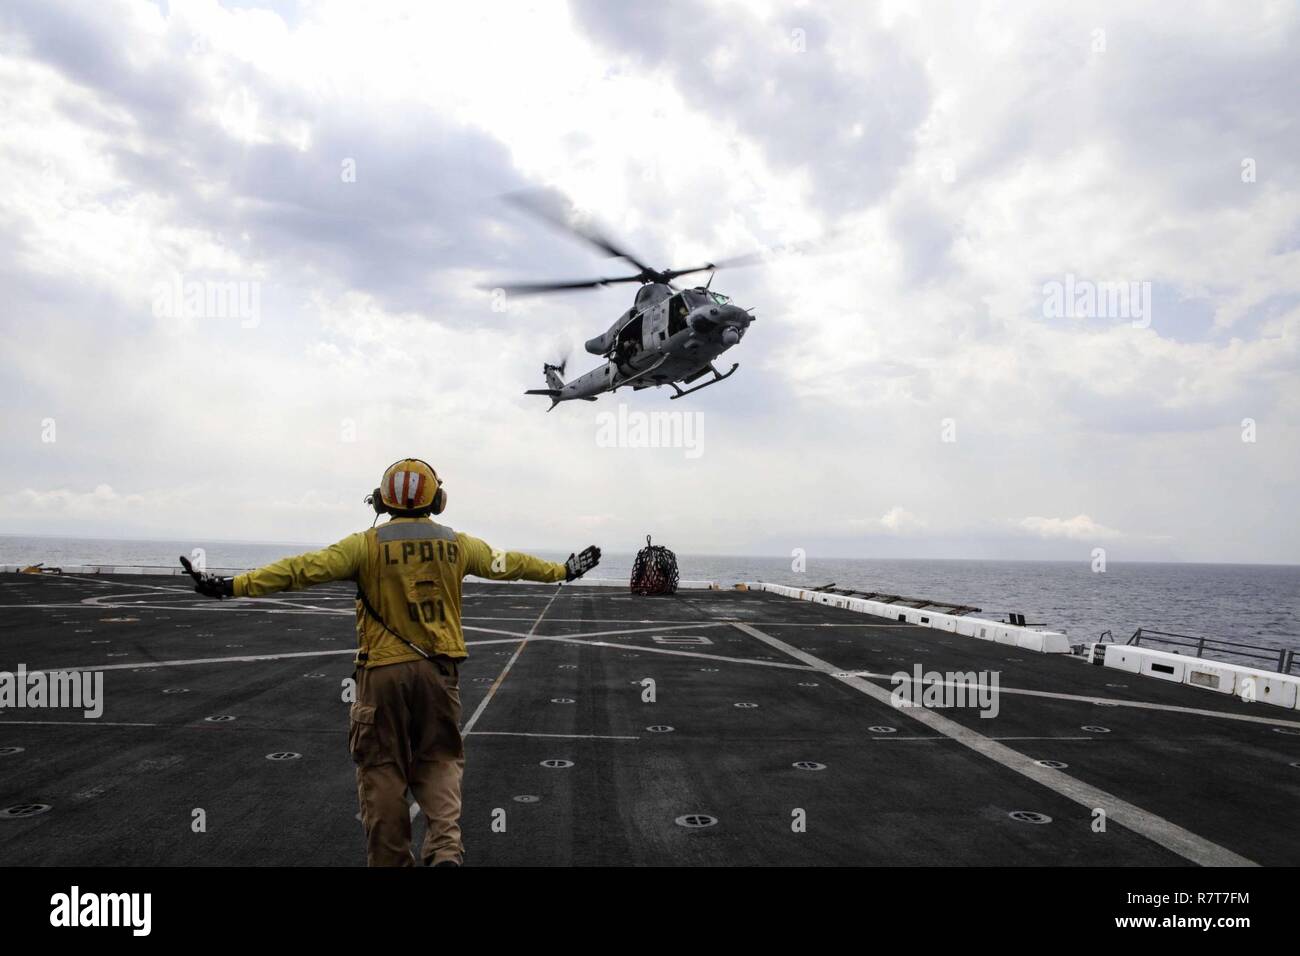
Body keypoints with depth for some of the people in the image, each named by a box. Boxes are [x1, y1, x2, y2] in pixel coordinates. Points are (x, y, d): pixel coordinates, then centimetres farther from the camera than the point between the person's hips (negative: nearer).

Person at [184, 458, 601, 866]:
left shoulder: (368, 544, -6)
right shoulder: (457, 544, 3)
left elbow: (305, 569, -14)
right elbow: (510, 564, 15)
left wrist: (236, 585, -13)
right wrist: (562, 570, 30)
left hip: (384, 671, -2)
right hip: (439, 669, 3)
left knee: (382, 769, 10)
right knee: (440, 761, 15)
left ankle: (390, 859, 18)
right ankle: (445, 848, -1)